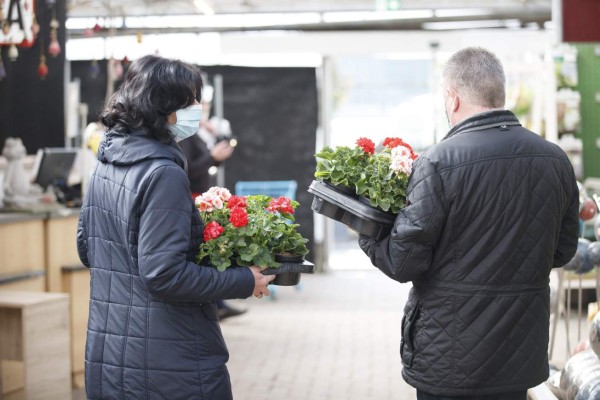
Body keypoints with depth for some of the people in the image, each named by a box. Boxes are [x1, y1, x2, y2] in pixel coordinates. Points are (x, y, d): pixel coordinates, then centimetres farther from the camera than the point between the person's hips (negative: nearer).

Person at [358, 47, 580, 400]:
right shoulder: (557, 160, -1)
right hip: (522, 357, 5)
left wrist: (364, 233, 4)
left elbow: (403, 264, -14)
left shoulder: (438, 163, -18)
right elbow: (563, 251, 10)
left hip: (451, 362, -5)